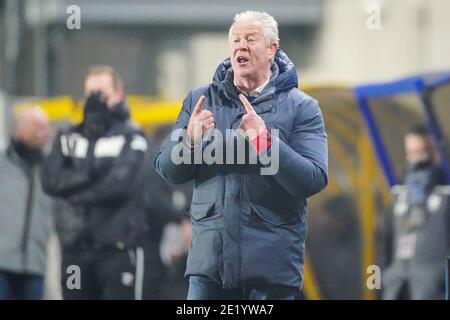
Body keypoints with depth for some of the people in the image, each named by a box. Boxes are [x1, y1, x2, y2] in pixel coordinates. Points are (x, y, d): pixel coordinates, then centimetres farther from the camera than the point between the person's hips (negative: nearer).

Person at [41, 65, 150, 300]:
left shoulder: (130, 137, 0)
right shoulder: (69, 138, 14)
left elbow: (121, 184, -14)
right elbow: (50, 179, -1)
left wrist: (75, 194, -6)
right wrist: (90, 175, -14)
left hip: (120, 247, -5)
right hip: (77, 249, 5)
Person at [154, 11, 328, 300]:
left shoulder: (301, 108, 0)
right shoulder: (201, 100, 10)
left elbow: (314, 180, -11)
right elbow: (168, 170, 7)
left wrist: (264, 140, -21)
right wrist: (189, 139, -14)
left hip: (272, 263, -2)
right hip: (210, 253, 2)